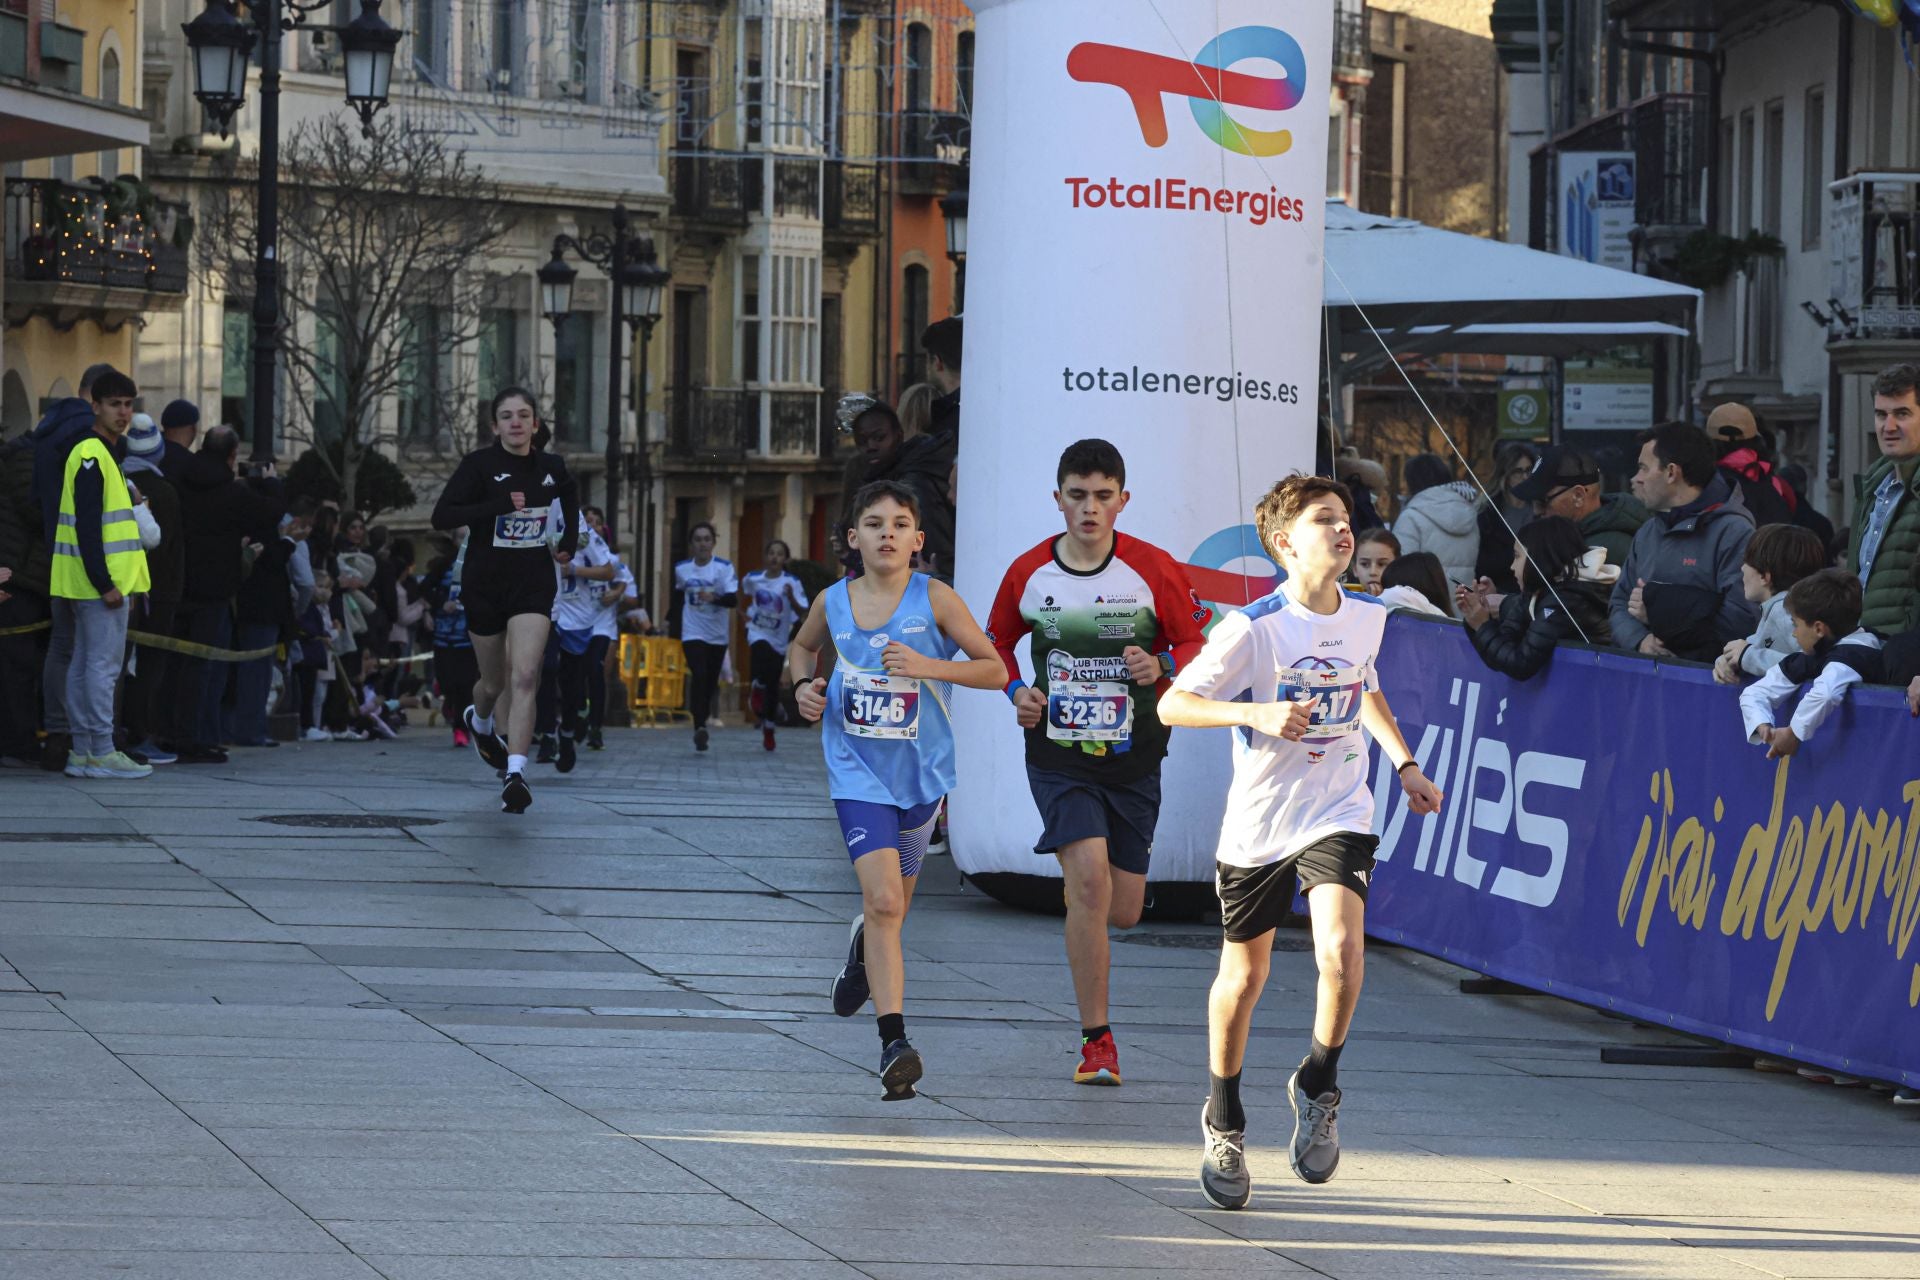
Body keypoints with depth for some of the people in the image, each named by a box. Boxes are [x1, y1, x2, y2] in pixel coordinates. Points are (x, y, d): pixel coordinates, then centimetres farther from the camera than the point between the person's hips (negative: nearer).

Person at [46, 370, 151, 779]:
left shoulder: (100, 455, 18)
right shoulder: (92, 456, -14)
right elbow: (87, 526, -20)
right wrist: (105, 584, -22)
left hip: (94, 582, 10)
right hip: (100, 581, -10)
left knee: (82, 664, 10)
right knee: (104, 664, -9)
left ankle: (82, 752, 12)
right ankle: (101, 753, -9)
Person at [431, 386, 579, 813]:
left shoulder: (551, 467, 3)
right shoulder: (479, 465, -8)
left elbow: (570, 496, 28)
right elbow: (442, 516, -19)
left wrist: (568, 542, 18)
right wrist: (498, 506, -26)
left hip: (533, 584, 1)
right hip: (485, 584, -1)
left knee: (524, 677, -17)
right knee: (495, 681, 14)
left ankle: (516, 774, -24)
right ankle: (479, 719, 51)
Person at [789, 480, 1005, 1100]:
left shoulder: (934, 599, -9)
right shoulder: (833, 602, -1)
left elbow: (995, 669, -8)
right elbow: (803, 646, 22)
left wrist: (927, 665, -22)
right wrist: (804, 684, 1)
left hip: (921, 771, 1)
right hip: (859, 774, -1)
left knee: (893, 900, 17)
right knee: (884, 900, -18)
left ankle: (864, 949, 55)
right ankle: (893, 1040, -21)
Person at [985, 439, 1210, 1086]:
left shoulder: (1154, 570, -7)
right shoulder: (1028, 573, -3)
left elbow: (1198, 644, 2)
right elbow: (998, 643, 15)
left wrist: (1162, 667, -19)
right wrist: (1017, 690, -5)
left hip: (1133, 760, 1)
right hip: (1058, 758, -1)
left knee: (1123, 910, 6)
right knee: (1089, 878, -21)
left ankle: (1081, 904, 47)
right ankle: (1097, 1041, -13)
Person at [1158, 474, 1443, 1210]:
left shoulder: (1366, 618, 1)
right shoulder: (1253, 629, -16)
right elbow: (1172, 705, -15)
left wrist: (1404, 764, 14)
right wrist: (1256, 713, -28)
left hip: (1337, 815, 2)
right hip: (1258, 820, -2)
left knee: (1341, 950, -22)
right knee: (1244, 975, 10)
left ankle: (1318, 1088, 3)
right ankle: (1224, 1123, 31)